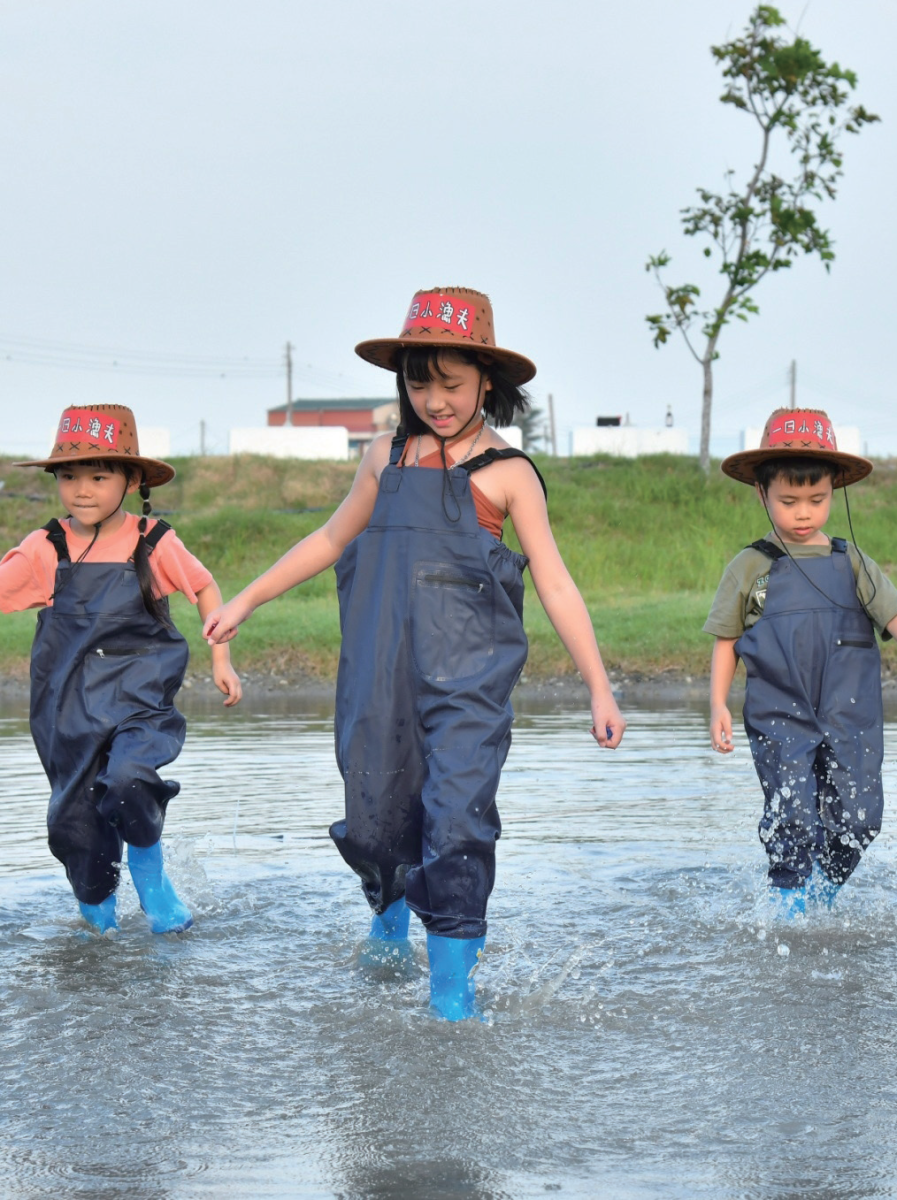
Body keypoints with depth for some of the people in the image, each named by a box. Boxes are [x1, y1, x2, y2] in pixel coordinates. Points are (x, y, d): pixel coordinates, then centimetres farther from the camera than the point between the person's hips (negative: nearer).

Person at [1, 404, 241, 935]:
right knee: (75, 816, 5)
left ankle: (150, 871, 4)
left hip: (139, 695, -2)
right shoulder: (46, 549, -1)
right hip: (70, 706, 2)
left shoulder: (154, 543, -3)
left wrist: (221, 660, 8)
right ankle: (97, 907, 36)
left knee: (128, 780, -28)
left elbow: (205, 588, 10)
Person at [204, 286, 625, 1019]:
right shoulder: (388, 458, 12)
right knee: (374, 815, 8)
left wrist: (600, 688, 0)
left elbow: (555, 585, 2)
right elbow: (333, 539, 25)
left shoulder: (506, 473, 1)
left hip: (467, 676, -4)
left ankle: (454, 984, -2)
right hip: (381, 671, 4)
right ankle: (390, 935, 36)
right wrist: (245, 601, 27)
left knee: (457, 816, -12)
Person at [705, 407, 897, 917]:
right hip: (779, 718, -2)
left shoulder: (852, 564, 8)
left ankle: (824, 897, 23)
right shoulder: (749, 569, 5)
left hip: (851, 718, 2)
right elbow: (726, 642, 10)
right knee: (792, 819, -11)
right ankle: (789, 908, 7)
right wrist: (718, 705, 0)